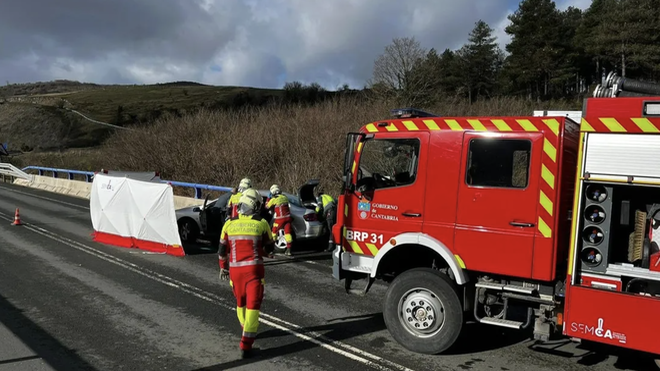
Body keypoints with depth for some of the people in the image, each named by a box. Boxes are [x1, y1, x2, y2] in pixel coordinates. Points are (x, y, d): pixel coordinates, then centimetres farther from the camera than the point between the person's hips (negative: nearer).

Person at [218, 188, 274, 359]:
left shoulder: (229, 224, 1)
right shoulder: (261, 223, -6)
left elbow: (222, 250, 9)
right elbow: (269, 247, 7)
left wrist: (223, 268, 23)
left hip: (234, 269, 4)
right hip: (253, 269, -3)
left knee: (240, 302, 23)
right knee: (253, 305, -1)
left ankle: (247, 330, 44)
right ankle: (245, 345, -6)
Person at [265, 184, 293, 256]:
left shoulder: (273, 199, -7)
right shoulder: (284, 197, 8)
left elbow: (267, 206, 6)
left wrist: (268, 198, 15)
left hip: (279, 219, -4)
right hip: (287, 217, 4)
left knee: (274, 232, 12)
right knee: (287, 233, 1)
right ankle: (289, 249, -4)